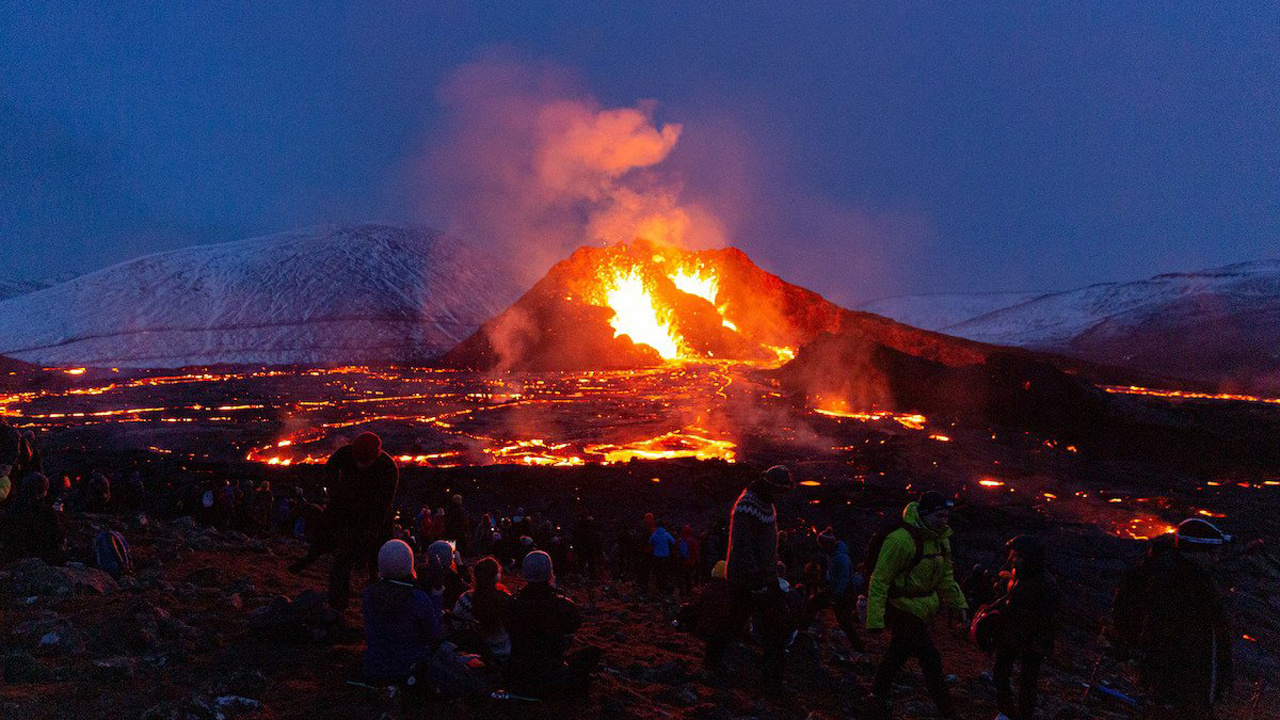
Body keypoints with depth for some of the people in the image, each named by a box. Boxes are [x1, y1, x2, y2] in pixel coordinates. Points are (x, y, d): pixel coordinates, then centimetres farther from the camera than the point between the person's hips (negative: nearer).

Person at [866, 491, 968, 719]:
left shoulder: (941, 539, 2)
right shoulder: (901, 540, -26)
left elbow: (946, 577, 15)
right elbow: (879, 580, -23)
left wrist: (959, 605, 7)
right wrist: (875, 619, -24)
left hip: (920, 609, 9)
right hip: (903, 609, -9)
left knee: (900, 652, 22)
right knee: (931, 661, -6)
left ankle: (878, 695, 40)